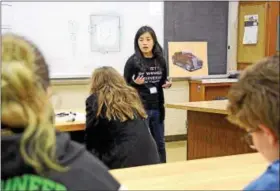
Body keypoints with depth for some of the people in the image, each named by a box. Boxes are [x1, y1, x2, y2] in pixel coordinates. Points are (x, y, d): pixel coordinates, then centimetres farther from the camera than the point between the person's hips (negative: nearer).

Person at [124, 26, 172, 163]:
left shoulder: (160, 60, 3)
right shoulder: (132, 61, -9)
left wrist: (167, 84, -4)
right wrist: (135, 83, -23)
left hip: (157, 108, 4)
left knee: (159, 144, 15)